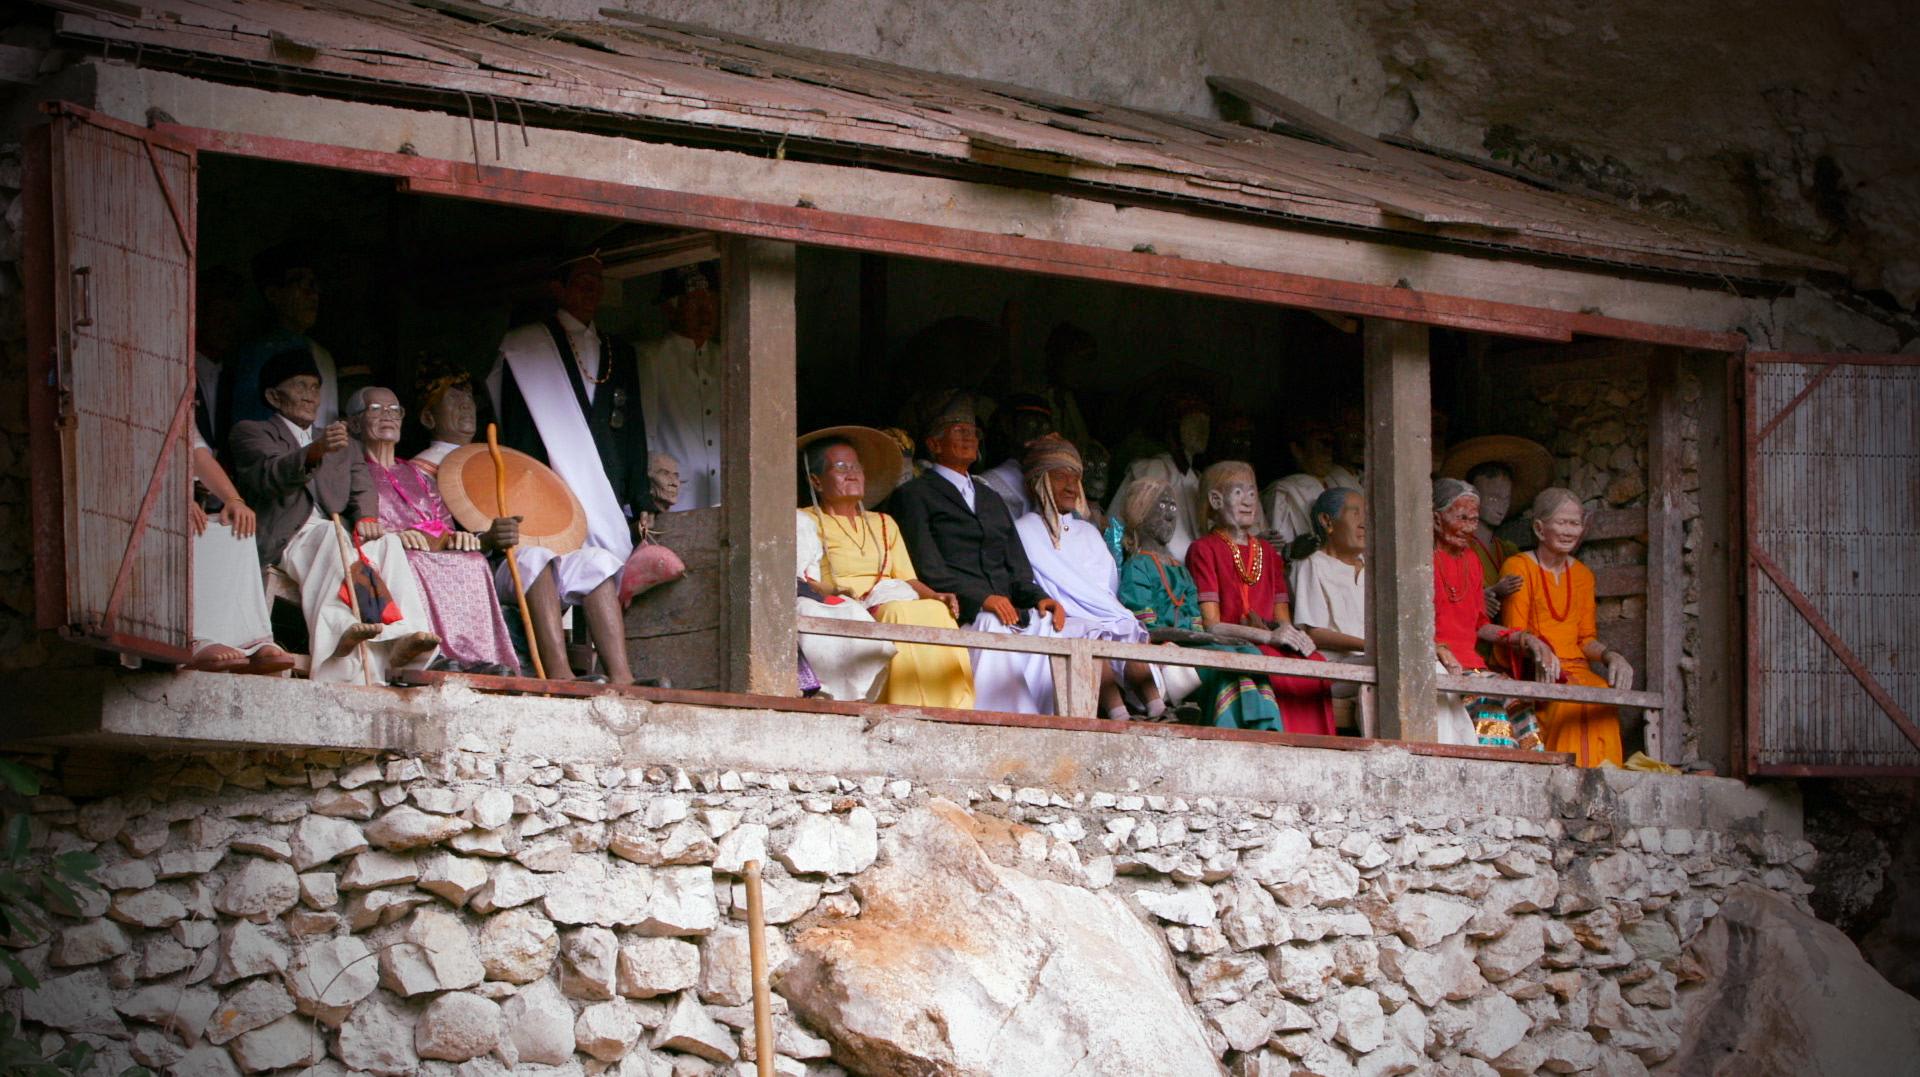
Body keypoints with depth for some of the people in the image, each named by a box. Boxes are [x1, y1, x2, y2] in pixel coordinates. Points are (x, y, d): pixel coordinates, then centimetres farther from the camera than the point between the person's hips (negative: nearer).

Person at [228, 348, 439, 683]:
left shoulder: (342, 443, 31)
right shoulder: (250, 433, 11)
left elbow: (361, 488, 16)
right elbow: (270, 476, -11)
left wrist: (366, 518, -9)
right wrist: (315, 452, -32)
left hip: (333, 538, 5)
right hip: (283, 544, -5)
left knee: (385, 542, -24)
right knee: (330, 534, -35)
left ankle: (400, 640, -44)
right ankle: (340, 630, -54)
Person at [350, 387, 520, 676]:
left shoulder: (416, 476, 34)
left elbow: (445, 527, 23)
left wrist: (458, 536, -3)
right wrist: (393, 536, -20)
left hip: (440, 556, 4)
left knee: (472, 561, -30)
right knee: (413, 562, -39)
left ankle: (478, 657, -48)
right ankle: (431, 655, -55)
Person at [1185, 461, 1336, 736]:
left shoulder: (1267, 551, 25)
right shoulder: (1204, 549, 5)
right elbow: (1211, 625, -6)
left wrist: (1290, 632, -7)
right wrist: (1269, 636, -16)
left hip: (1273, 647, 5)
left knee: (1316, 662, -27)